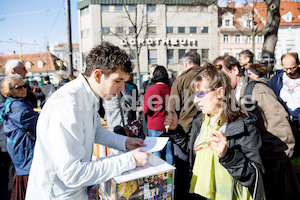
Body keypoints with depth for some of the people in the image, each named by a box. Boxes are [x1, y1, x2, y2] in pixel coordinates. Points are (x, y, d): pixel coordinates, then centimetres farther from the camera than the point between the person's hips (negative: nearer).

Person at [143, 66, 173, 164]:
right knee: (169, 151, 12)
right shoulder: (170, 88, -3)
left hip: (155, 126, -3)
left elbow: (146, 110, -9)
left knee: (157, 153, 5)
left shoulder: (150, 89, -11)